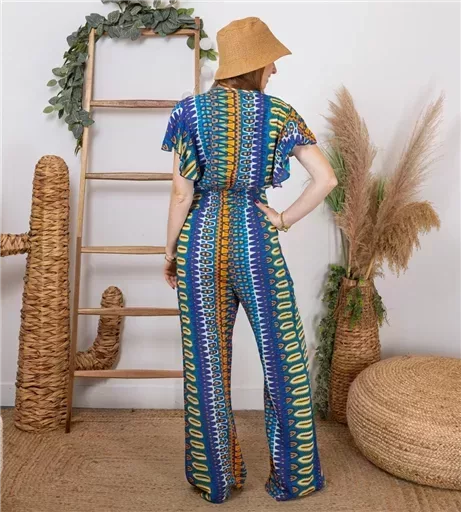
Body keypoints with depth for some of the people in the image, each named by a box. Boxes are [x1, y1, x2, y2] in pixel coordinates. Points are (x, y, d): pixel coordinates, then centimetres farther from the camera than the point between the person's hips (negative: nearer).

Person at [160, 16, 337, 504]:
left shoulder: (190, 111, 0)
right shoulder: (279, 114, 0)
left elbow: (182, 193, -3)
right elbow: (326, 179, -8)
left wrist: (170, 253, 6)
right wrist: (284, 219, 2)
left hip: (201, 243, 1)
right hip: (256, 242, -1)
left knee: (206, 364, 11)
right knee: (282, 359, 12)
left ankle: (215, 478, 25)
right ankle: (291, 476, 25)